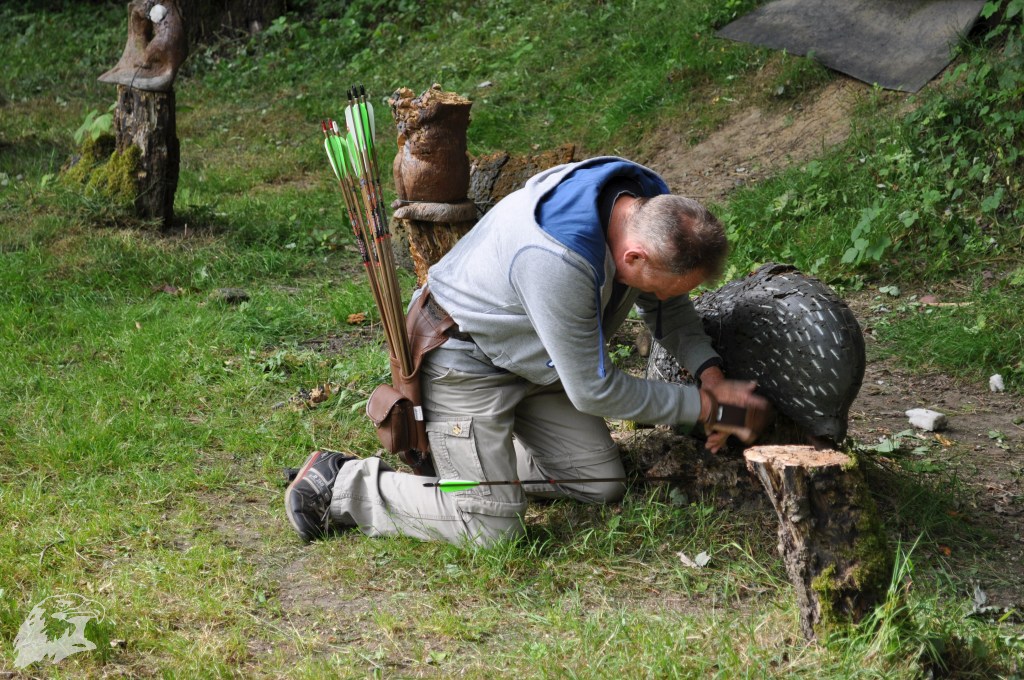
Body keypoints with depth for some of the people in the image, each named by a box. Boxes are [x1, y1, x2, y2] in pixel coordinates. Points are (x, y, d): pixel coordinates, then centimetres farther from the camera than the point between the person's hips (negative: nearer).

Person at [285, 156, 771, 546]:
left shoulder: (650, 205, -15)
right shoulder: (557, 261, -41)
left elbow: (668, 307, 6)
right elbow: (592, 390, -27)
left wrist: (710, 374, -10)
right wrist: (699, 407, -19)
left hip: (535, 358, 9)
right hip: (466, 363, -9)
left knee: (601, 486, 5)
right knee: (491, 526, -11)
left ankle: (486, 456, 21)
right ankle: (341, 484, 3)